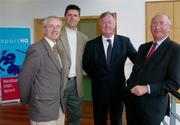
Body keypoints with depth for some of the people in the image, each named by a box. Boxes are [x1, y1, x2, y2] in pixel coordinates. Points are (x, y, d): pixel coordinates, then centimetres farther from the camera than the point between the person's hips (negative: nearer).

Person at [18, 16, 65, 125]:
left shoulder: (58, 50, 11)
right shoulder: (36, 49, -16)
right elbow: (24, 79, -14)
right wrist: (26, 100, 0)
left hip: (59, 107, 8)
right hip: (43, 109, -8)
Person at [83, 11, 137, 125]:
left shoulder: (125, 41, -5)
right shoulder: (91, 44, -4)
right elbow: (86, 65, 6)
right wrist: (96, 77, 3)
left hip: (118, 88, 0)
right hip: (99, 89, 0)